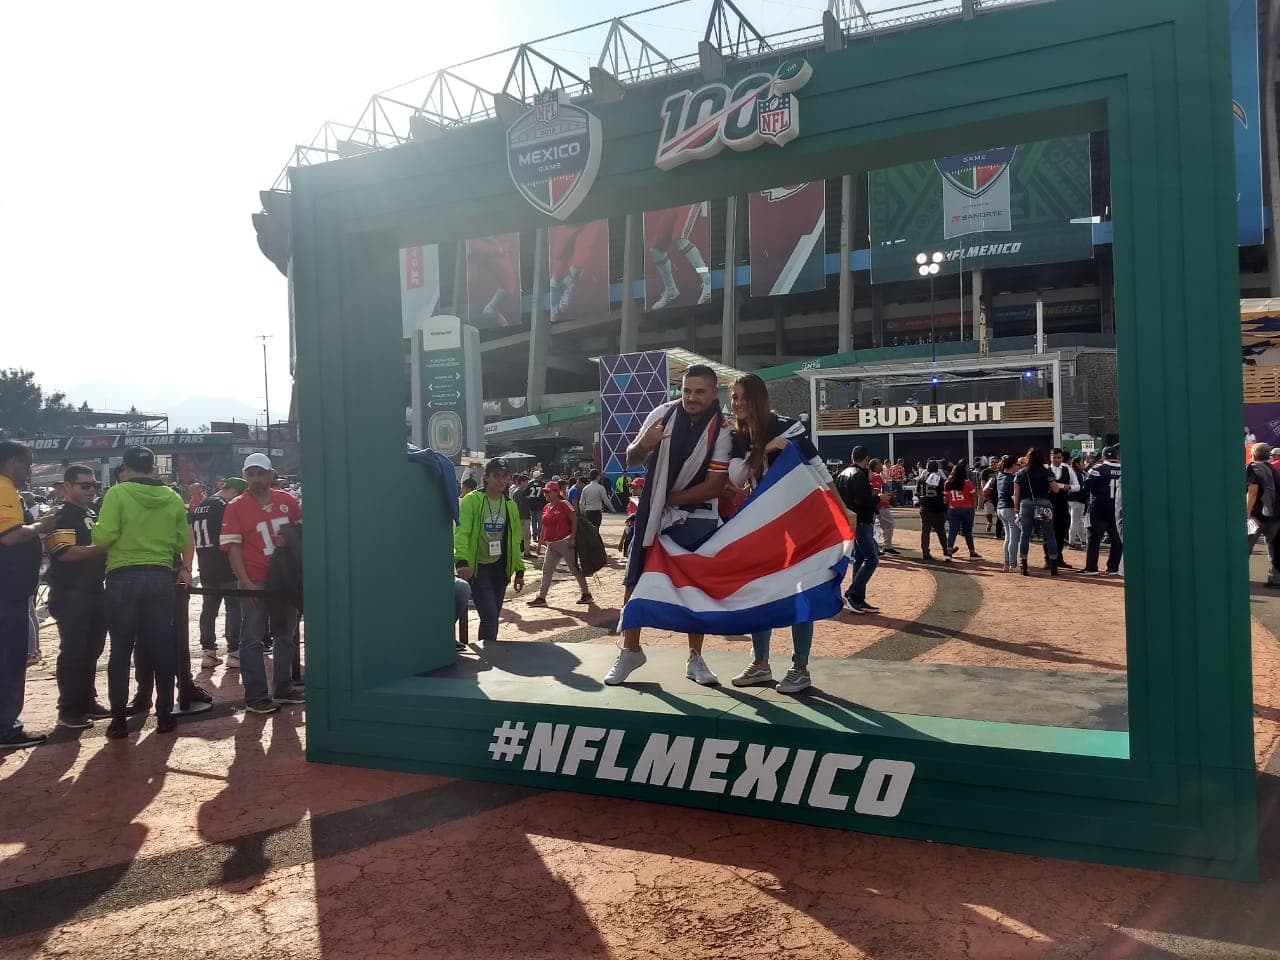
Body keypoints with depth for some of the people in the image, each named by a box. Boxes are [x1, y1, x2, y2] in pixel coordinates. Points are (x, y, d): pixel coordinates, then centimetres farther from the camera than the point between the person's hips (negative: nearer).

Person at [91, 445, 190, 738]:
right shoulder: (173, 498, 3)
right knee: (162, 648, 8)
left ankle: (118, 719, 8)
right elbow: (182, 542, 3)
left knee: (121, 650, 5)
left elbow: (103, 537, -12)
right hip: (161, 577, 2)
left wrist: (98, 528, 8)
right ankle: (165, 714, 11)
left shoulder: (117, 494, -7)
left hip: (123, 578, -2)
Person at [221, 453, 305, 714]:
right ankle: (256, 697, 7)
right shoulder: (236, 507, -6)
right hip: (255, 582, -4)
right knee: (252, 638, 1)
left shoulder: (287, 501, 3)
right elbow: (232, 547, -10)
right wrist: (245, 582, -16)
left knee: (286, 635, 13)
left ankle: (283, 689, 26)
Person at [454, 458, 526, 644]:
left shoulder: (510, 505, 9)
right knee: (489, 615, -14)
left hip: (500, 567, 6)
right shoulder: (472, 500, -10)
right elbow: (462, 532, -19)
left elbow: (514, 541, 14)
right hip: (477, 567, -6)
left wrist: (519, 570, 13)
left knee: (493, 616, 12)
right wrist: (461, 561, -33)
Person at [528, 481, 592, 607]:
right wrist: (539, 544, 18)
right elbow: (544, 528, 19)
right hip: (551, 545, 8)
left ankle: (586, 594, 12)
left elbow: (574, 520, -12)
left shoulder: (563, 504, -10)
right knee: (546, 570, 5)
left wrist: (573, 538, -18)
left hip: (565, 542, -8)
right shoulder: (546, 508, 12)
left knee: (574, 569, 0)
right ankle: (541, 598, 9)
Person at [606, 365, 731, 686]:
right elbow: (631, 461, 0)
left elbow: (714, 486, -16)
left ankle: (695, 658, 17)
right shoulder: (662, 414, -8)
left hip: (697, 517, -2)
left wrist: (669, 498, -14)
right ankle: (630, 650, 19)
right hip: (652, 512, 2)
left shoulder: (722, 431, -14)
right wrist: (642, 445, -23)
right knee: (635, 581, 4)